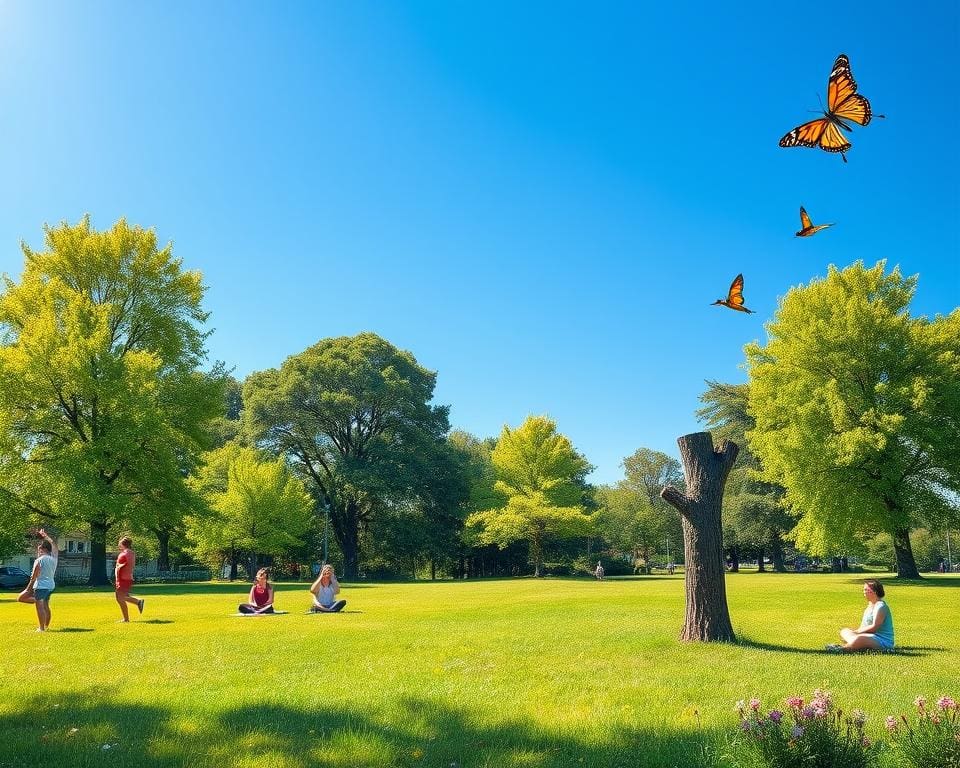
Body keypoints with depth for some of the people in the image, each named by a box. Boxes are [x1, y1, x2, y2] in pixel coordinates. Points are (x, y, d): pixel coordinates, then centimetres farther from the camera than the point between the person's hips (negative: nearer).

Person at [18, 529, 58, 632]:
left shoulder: (39, 560, -11)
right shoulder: (54, 558, 6)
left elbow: (34, 577, -11)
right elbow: (53, 545, 25)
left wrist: (28, 588, -3)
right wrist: (45, 536, 35)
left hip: (41, 586, -7)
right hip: (51, 585, 8)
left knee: (40, 607, -5)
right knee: (46, 606, 15)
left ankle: (41, 628, -5)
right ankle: (46, 626, 20)